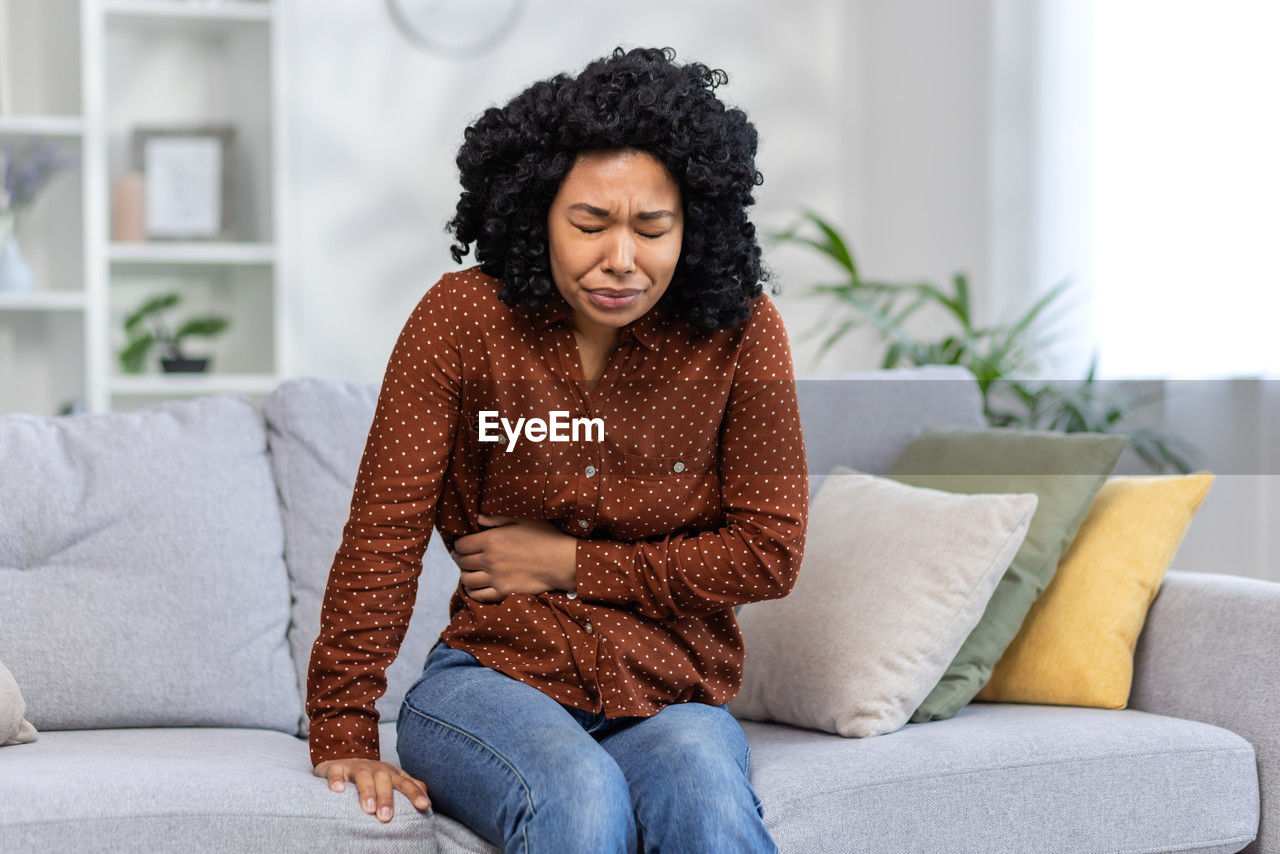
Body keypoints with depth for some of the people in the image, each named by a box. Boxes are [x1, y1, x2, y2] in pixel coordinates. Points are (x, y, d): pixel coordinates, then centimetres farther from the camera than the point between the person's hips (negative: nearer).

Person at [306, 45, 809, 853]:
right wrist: (343, 737, -12)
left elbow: (768, 552, -2)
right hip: (495, 675, 0)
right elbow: (384, 532, -7)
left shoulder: (738, 331, -4)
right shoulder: (464, 317, -5)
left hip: (672, 697, 0)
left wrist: (567, 562, -6)